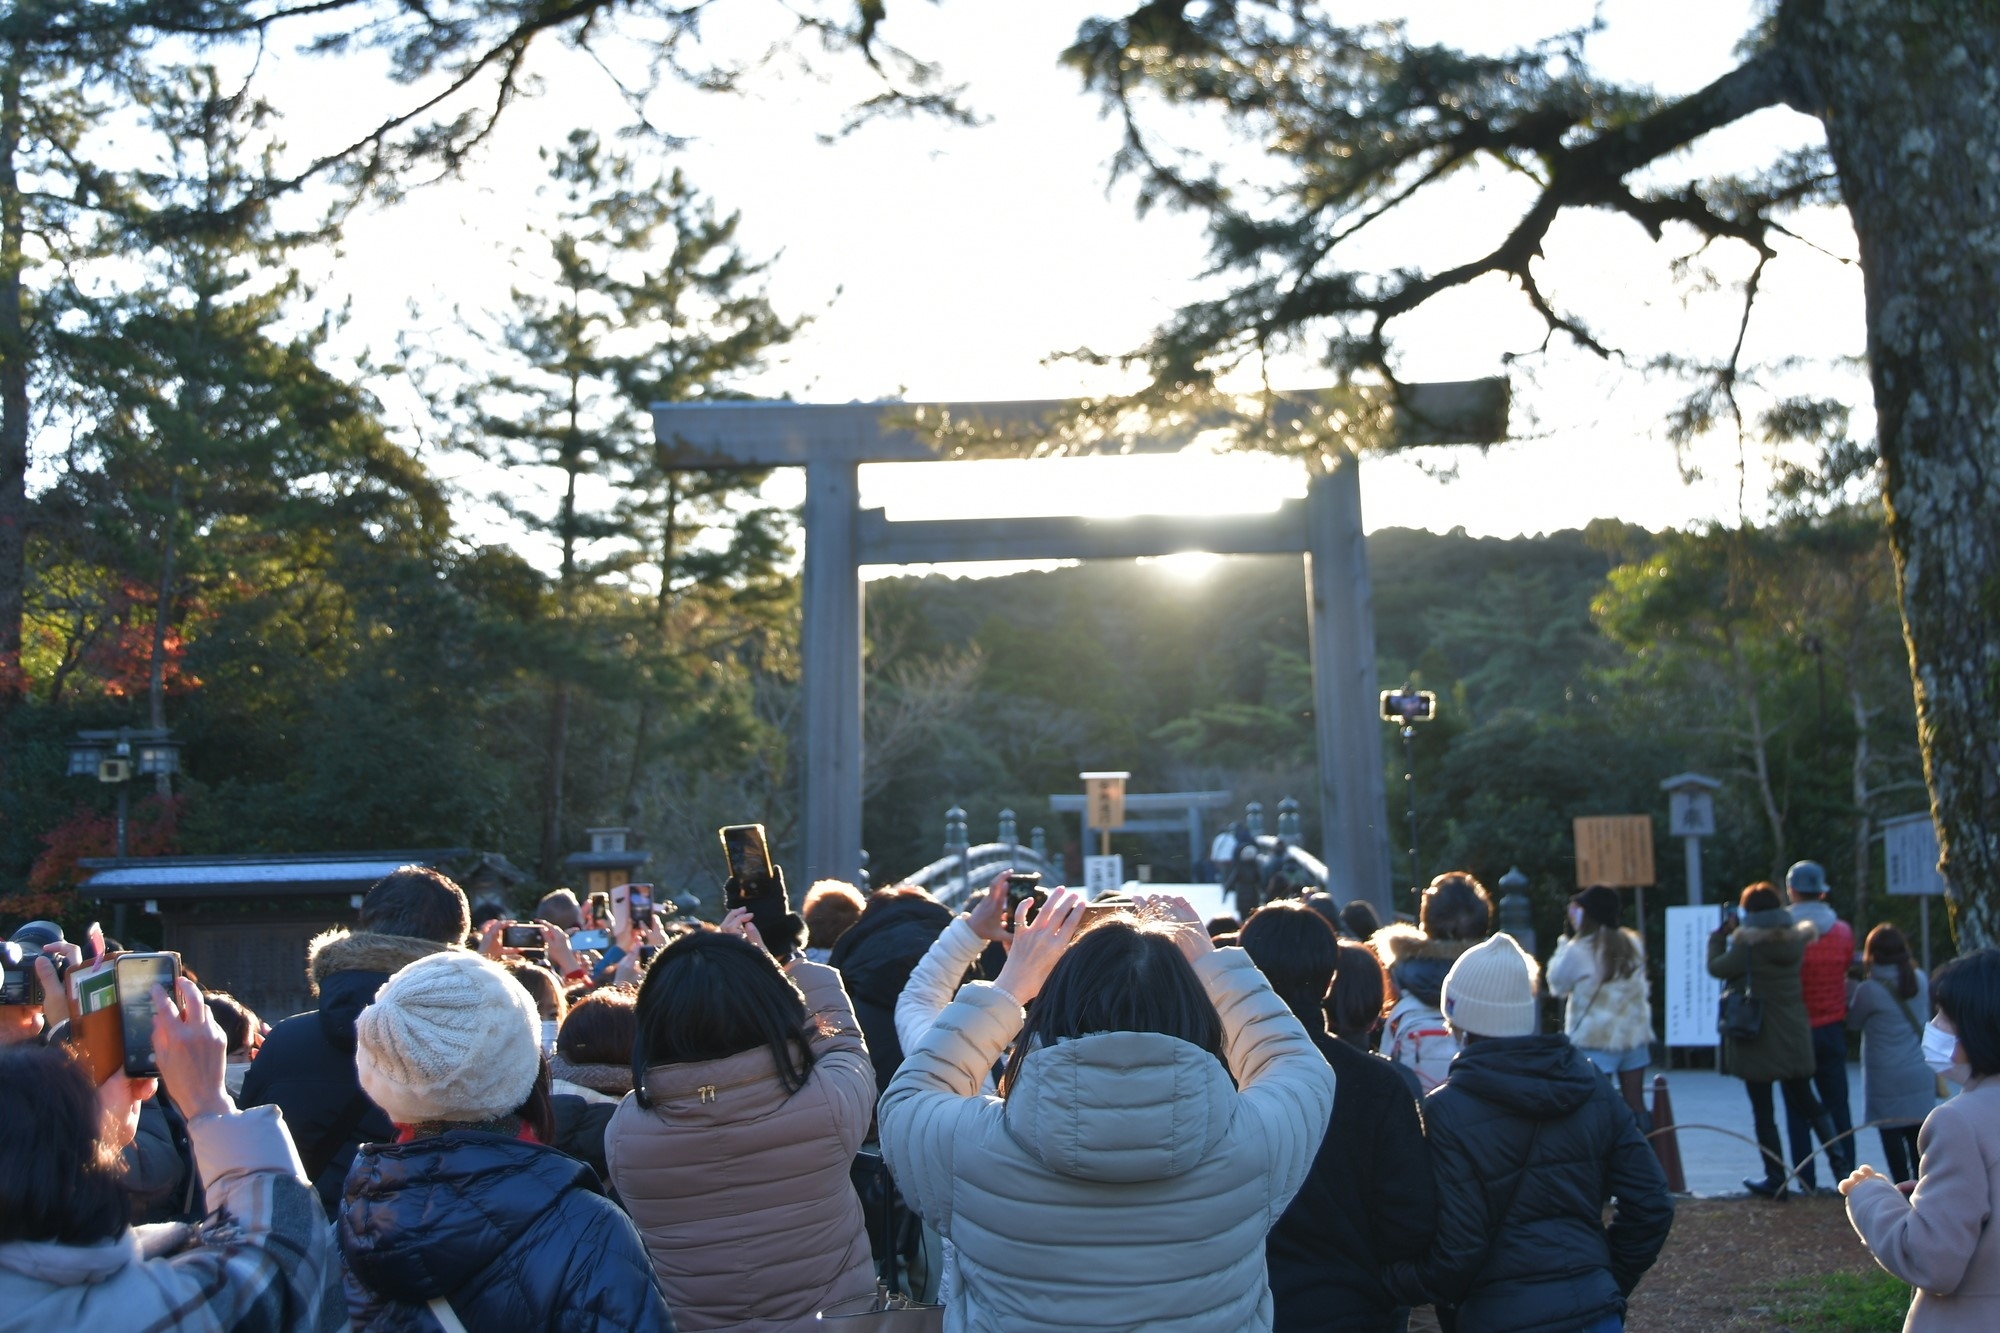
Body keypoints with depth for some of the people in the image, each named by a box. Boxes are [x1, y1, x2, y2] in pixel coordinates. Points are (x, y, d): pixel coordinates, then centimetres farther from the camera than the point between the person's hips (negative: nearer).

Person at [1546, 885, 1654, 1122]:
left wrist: (1565, 942, 5)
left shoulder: (1579, 951, -14)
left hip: (1597, 1040, -5)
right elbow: (1643, 989, 14)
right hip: (1634, 1034, 5)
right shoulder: (1633, 944, 3)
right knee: (1636, 1104, 11)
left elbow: (1557, 985, 1)